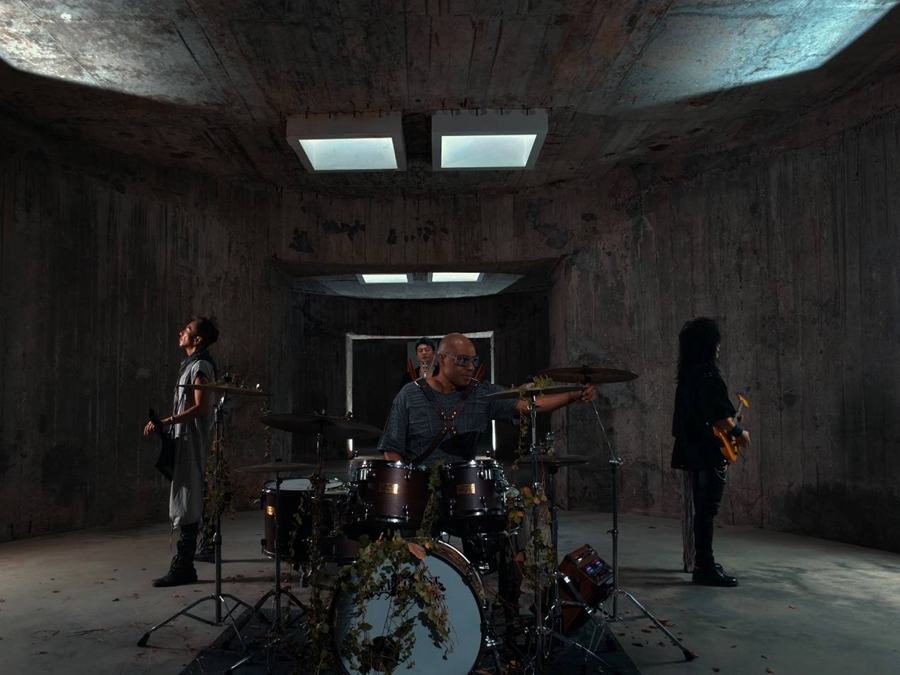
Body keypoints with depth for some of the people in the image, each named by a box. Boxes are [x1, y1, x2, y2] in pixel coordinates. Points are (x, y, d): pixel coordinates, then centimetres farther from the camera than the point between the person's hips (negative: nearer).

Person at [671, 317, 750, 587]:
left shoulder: (687, 374, 13)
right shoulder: (708, 374, -15)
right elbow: (718, 415, -20)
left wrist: (730, 430, 22)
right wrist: (739, 432, -6)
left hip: (691, 449, 10)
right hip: (709, 451, -10)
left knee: (699, 509, 17)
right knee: (707, 511, -5)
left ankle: (699, 560, 26)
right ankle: (705, 568, -2)